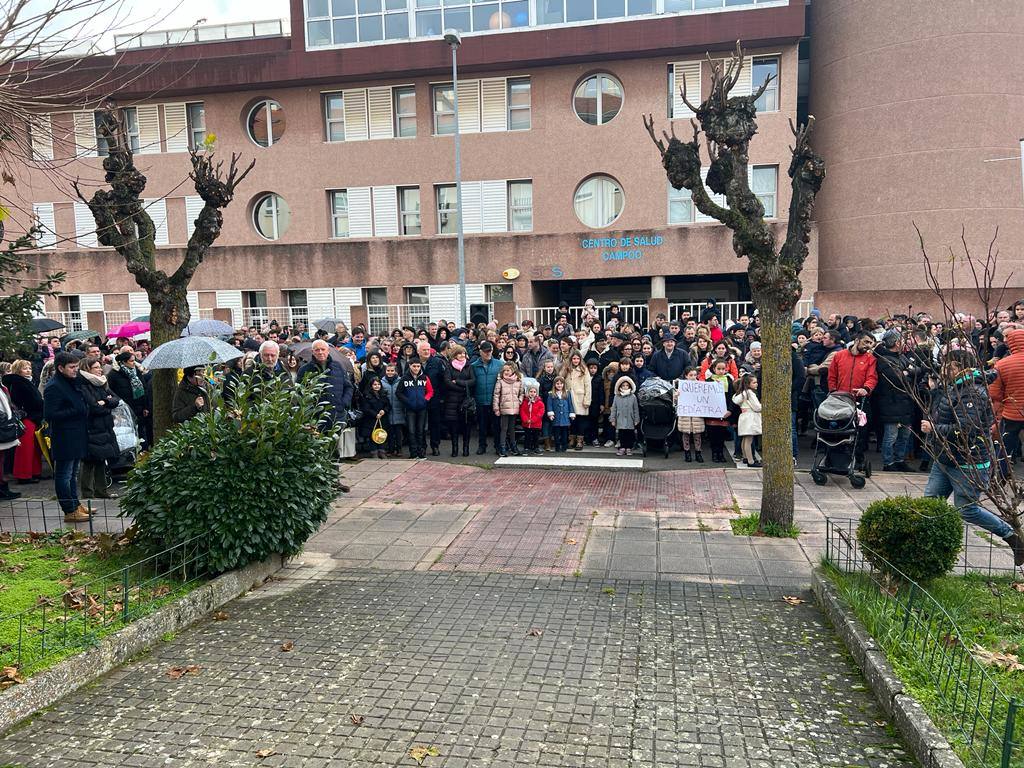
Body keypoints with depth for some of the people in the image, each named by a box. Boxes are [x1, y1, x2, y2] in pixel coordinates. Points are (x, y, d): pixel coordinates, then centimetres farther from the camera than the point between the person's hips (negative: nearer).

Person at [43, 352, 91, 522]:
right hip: (64, 439, -10)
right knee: (64, 475, -1)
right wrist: (76, 411, -22)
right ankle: (70, 511, 4)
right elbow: (49, 415, -22)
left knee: (72, 474, 19)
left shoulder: (73, 382, 14)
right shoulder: (53, 387, -16)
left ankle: (76, 505, 29)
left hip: (77, 436, 10)